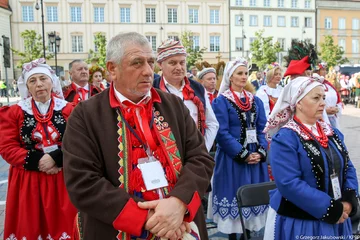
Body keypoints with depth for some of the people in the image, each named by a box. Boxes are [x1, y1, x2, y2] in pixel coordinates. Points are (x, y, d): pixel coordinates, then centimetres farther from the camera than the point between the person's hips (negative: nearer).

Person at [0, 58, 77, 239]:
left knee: (61, 225, 8)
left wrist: (56, 158, -18)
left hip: (62, 179, 0)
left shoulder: (68, 110, 1)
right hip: (28, 182, 0)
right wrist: (37, 162, -15)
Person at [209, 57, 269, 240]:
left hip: (256, 156, 5)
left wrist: (260, 152, -9)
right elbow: (222, 133, -13)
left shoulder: (256, 101, 11)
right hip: (232, 157, -5)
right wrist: (243, 154, -17)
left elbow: (262, 129, 7)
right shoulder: (221, 101, -6)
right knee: (234, 194, 2)